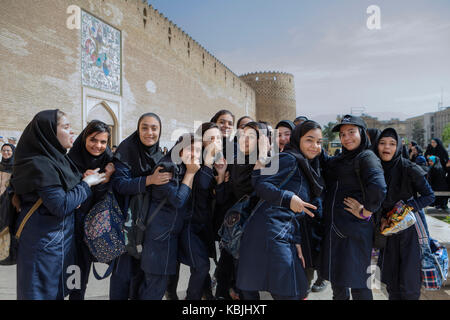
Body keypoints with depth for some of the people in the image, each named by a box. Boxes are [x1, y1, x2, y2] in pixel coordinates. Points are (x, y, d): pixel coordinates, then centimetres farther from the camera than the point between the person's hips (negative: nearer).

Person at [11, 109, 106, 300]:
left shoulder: (58, 158, 7)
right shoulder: (39, 164, -21)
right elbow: (61, 206, -24)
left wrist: (85, 178, -1)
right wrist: (86, 183, -14)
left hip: (61, 238, 9)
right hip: (44, 243, -9)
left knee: (58, 290, 19)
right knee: (43, 292, 6)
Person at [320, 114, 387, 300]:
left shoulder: (367, 157, -12)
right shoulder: (340, 160, 14)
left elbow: (378, 188, -28)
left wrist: (365, 212, -19)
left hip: (354, 229, -8)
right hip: (333, 227, 8)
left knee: (357, 283, 4)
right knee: (336, 277, 20)